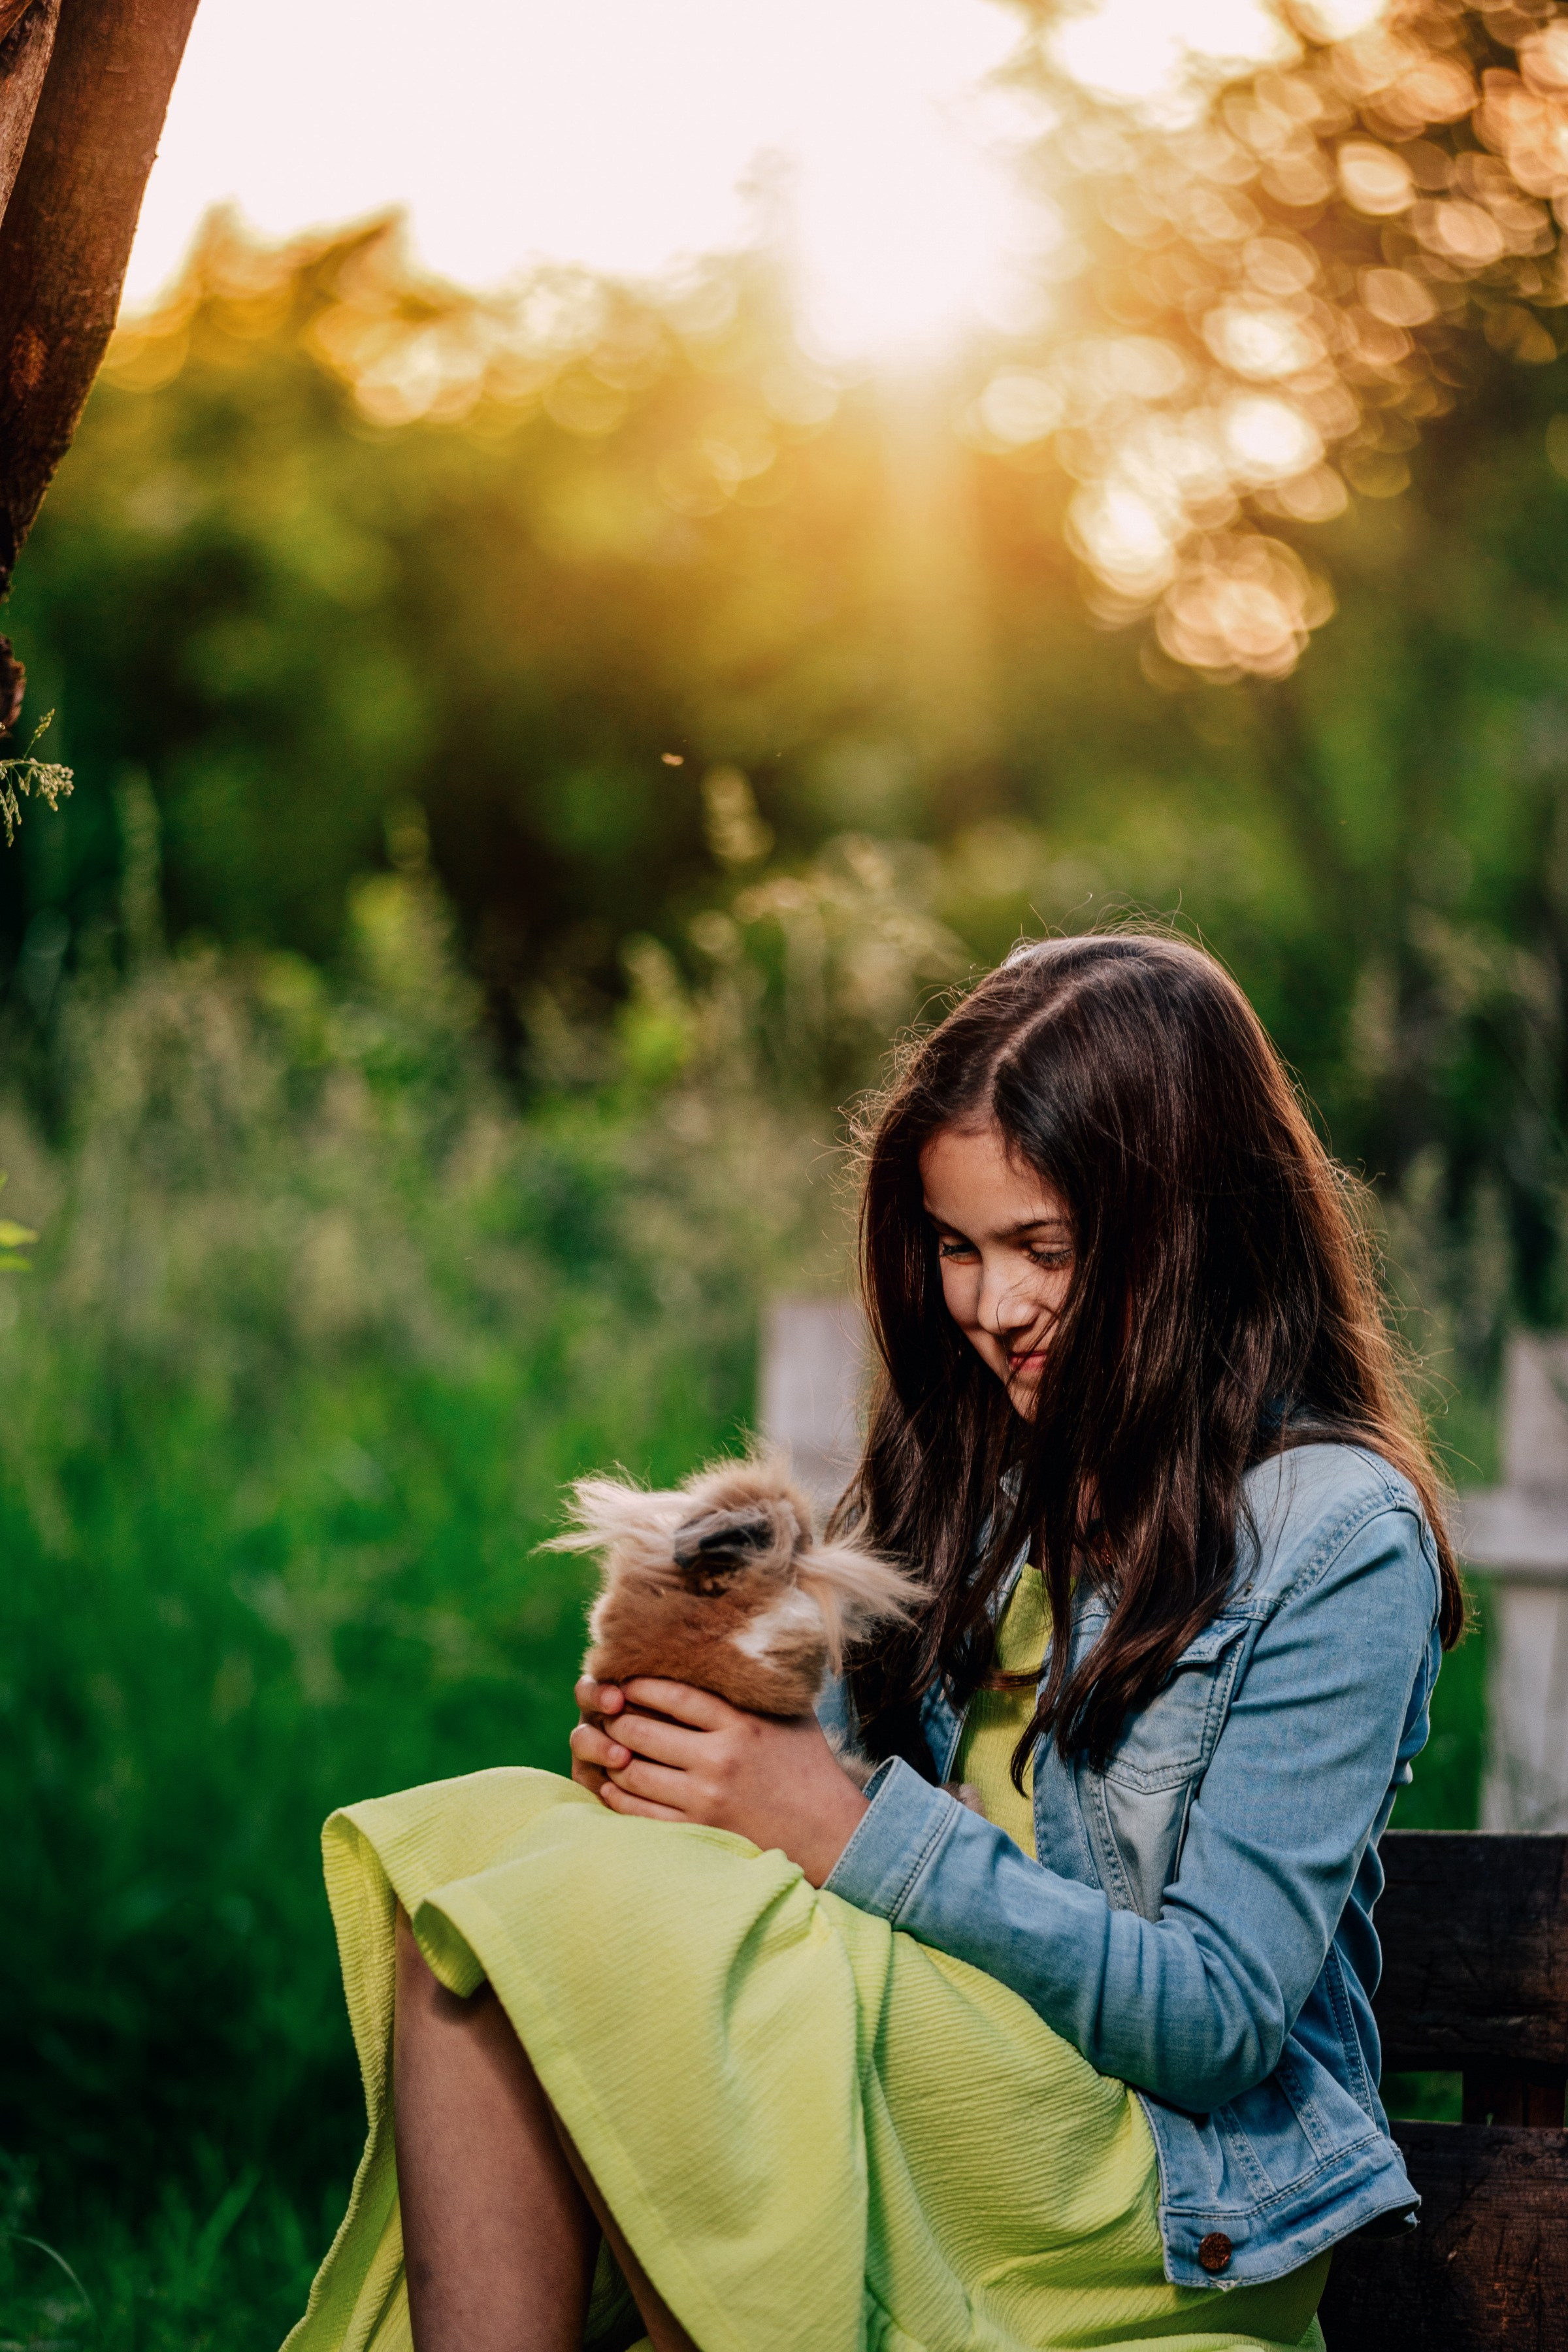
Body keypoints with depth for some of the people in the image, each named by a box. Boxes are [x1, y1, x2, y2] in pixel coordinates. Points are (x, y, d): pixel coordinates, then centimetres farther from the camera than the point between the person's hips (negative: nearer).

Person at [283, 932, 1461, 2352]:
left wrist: (852, 1829, -21)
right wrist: (690, 1743, -9)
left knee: (592, 1924, -28)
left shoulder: (1337, 1536, -9)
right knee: (472, 1852, -19)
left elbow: (1223, 2016, -15)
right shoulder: (976, 1462, 12)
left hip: (1171, 2182, -7)